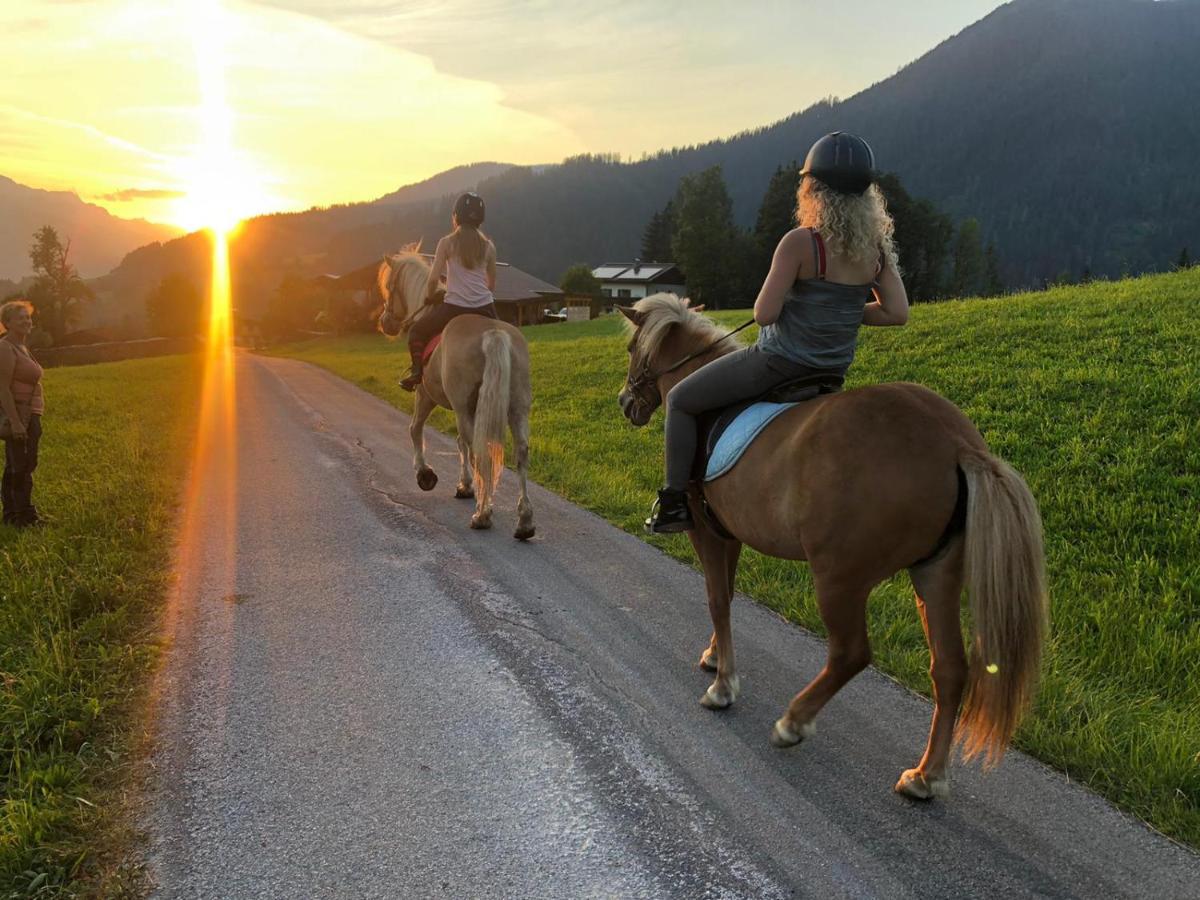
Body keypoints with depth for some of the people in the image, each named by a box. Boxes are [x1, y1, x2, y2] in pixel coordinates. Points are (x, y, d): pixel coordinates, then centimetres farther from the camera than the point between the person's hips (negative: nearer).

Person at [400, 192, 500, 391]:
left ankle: (416, 372, 6)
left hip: (454, 306, -2)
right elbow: (492, 284, 13)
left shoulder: (447, 243, -1)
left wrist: (429, 296, 16)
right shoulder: (488, 246, 7)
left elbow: (434, 279, -3)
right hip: (485, 307, 3)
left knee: (417, 330, 20)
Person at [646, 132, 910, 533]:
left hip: (777, 362, -7)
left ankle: (674, 503, 12)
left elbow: (764, 314, -23)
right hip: (833, 373, 7)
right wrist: (844, 312, 7)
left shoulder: (800, 243, -23)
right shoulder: (877, 247, -4)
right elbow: (897, 313, -3)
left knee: (680, 400, 12)